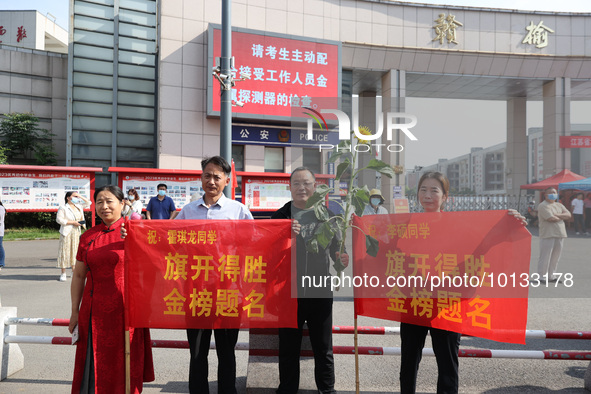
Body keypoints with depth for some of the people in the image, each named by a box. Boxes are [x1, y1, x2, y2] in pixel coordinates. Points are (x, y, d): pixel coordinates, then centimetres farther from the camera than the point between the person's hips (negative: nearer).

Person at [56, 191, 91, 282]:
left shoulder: (78, 206, 13)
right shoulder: (63, 208, -4)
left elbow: (88, 203, 22)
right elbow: (59, 219, -11)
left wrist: (80, 196, 7)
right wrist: (73, 222, -15)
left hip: (76, 232, 6)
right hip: (67, 232, -6)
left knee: (75, 251, 8)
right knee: (65, 251, -4)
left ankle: (74, 271, 16)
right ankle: (63, 273, 1)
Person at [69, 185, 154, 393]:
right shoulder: (88, 237, 7)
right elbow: (79, 276, 12)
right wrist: (75, 311, 11)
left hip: (125, 308, -3)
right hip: (95, 309, 3)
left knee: (125, 364, 6)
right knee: (94, 365, 8)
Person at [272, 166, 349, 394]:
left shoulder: (326, 215, 4)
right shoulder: (280, 216, 1)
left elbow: (335, 247, 6)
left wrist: (342, 259, -16)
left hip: (320, 292, 1)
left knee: (324, 350, 12)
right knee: (289, 350, 11)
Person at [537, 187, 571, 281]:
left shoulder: (559, 205, 20)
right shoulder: (543, 206, -6)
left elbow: (568, 215, 5)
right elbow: (551, 218, -17)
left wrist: (556, 215, -11)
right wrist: (562, 218, 2)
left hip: (560, 235, 7)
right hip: (547, 235, -7)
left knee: (555, 257, 10)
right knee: (545, 257, -6)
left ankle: (550, 276, 19)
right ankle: (542, 277, 2)